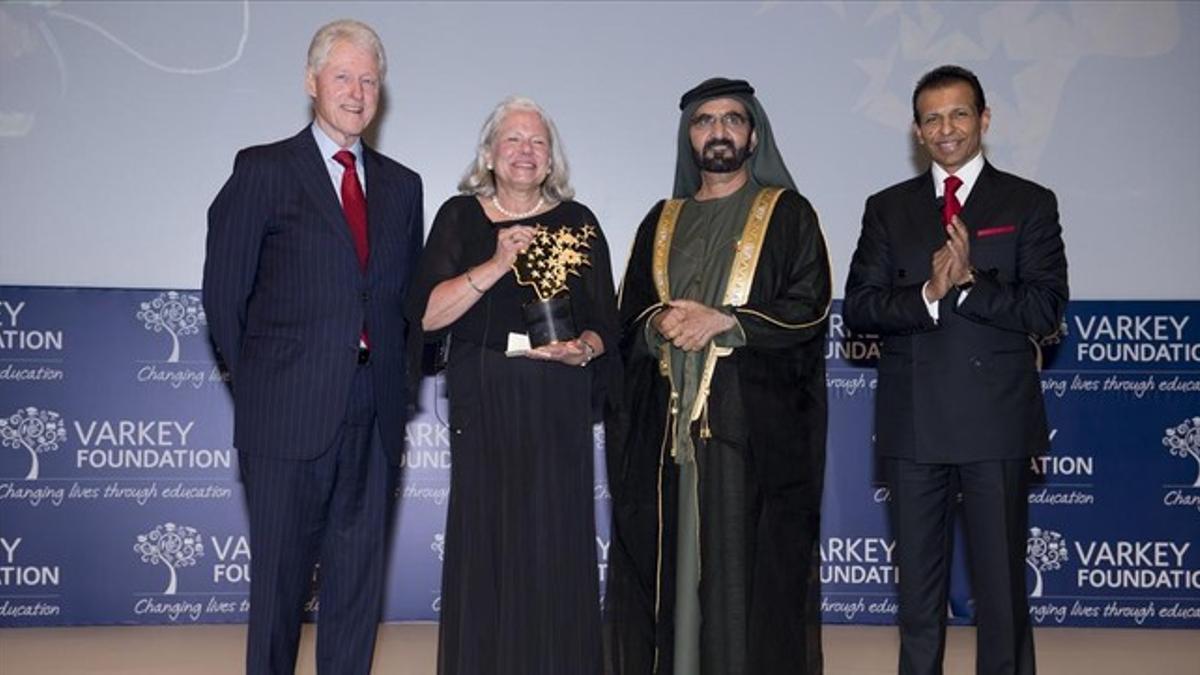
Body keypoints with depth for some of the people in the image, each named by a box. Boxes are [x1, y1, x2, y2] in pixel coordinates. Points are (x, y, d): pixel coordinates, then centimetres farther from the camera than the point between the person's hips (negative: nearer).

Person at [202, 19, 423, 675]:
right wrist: (255, 383, 1)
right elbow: (224, 289, 0)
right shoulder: (263, 170, 1)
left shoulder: (401, 185, 13)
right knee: (280, 573, 6)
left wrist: (397, 388, 7)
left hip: (372, 416, 4)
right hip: (289, 413, -3)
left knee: (358, 573, 10)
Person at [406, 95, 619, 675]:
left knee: (556, 551, -1)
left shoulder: (578, 223, 8)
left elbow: (605, 323, 10)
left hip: (558, 412, 1)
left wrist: (581, 349, -12)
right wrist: (497, 264, -16)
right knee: (485, 548, 0)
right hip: (484, 408, 0)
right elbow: (427, 314, -5)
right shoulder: (460, 217, 6)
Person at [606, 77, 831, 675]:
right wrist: (659, 325, -9)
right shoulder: (661, 222, 17)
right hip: (665, 425, 3)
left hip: (755, 424, -3)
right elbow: (628, 318, 13)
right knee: (666, 567, 3)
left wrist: (724, 321, -15)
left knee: (750, 570, -4)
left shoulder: (788, 215, 6)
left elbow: (810, 308, -5)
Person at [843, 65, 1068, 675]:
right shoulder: (888, 209, 9)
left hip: (997, 419, -2)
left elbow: (1045, 310, -7)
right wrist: (928, 294, -16)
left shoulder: (1029, 204, 4)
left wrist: (968, 281, -18)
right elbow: (857, 309, -1)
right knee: (918, 579, 11)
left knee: (1001, 579, 5)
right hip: (913, 422, 2)